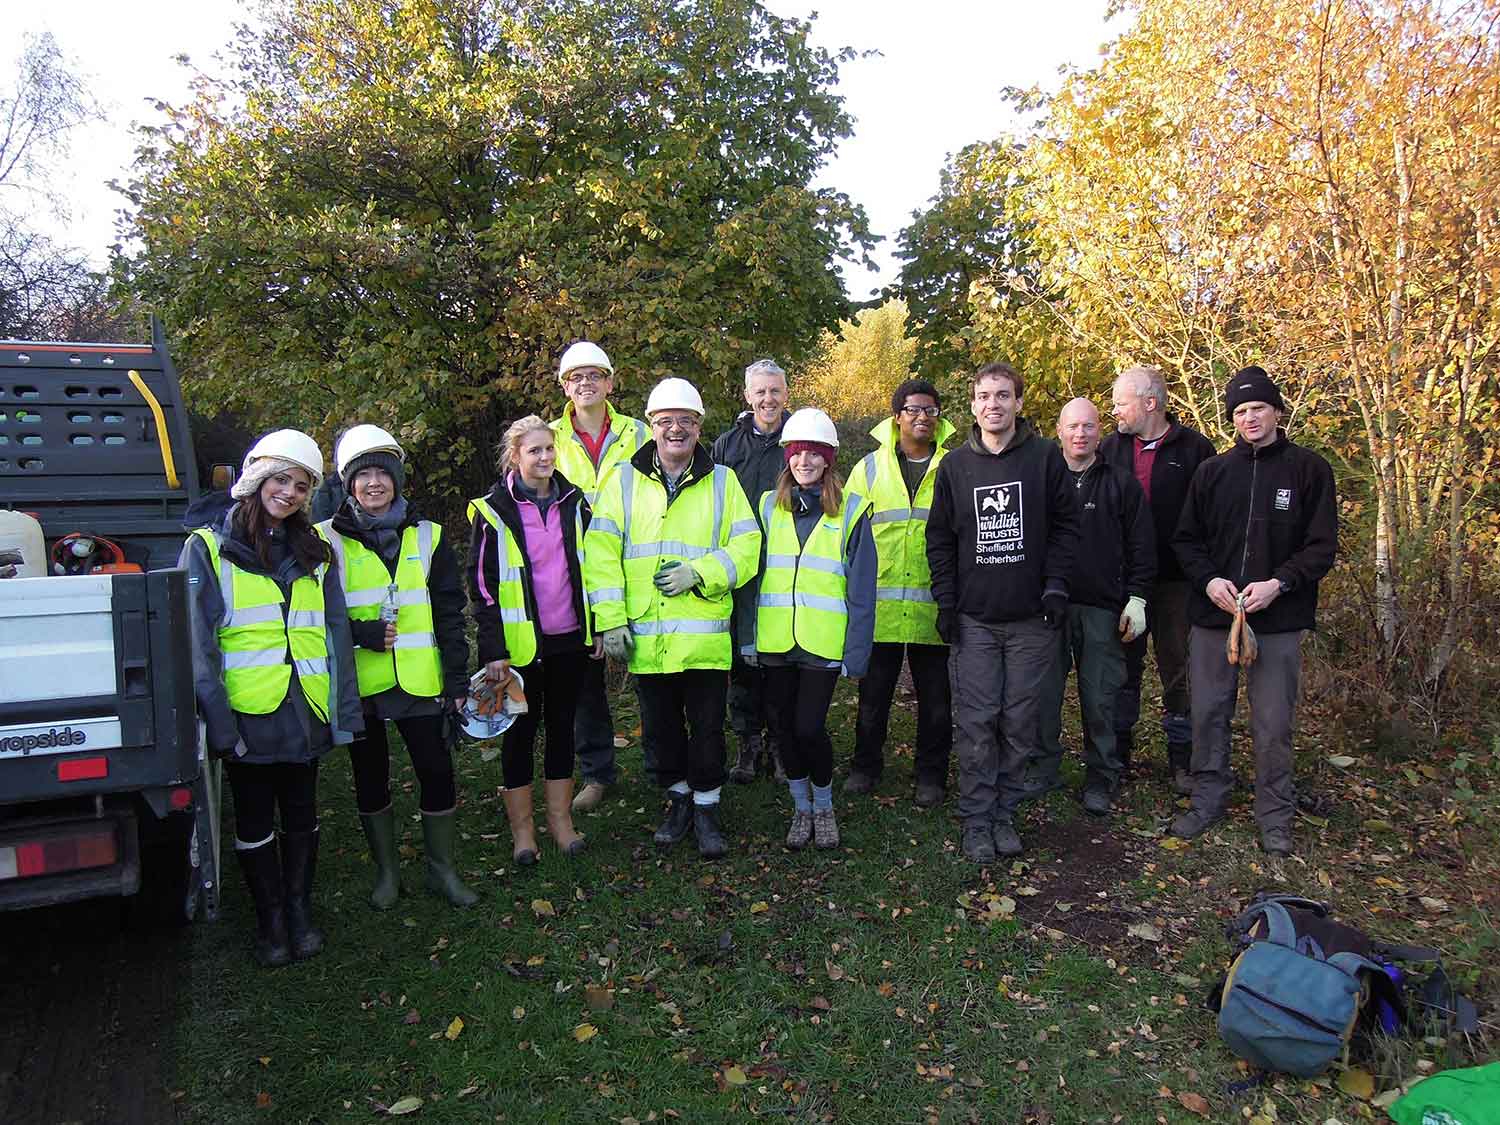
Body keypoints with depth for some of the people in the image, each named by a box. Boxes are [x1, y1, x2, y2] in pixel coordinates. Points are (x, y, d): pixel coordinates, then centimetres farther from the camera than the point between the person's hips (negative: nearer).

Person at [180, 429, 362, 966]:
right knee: (254, 825, 10)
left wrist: (344, 710, 3)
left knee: (302, 818, 14)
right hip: (248, 714, -3)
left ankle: (300, 913, 30)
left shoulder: (314, 553, 9)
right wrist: (217, 721, -15)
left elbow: (336, 634, 9)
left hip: (304, 713, 3)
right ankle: (270, 923, 25)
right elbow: (197, 641, -8)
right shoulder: (208, 549, -3)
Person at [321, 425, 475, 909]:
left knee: (437, 771, 3)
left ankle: (441, 868, 21)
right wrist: (359, 633, -16)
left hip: (419, 681, 1)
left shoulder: (427, 536, 5)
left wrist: (458, 678, -1)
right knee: (370, 777, 12)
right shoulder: (328, 540, 0)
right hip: (358, 683, 0)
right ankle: (386, 870, 29)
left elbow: (449, 612, 4)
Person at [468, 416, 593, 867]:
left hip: (570, 639, 4)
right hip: (520, 643, -3)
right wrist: (493, 650, -12)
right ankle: (521, 827, 20)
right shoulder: (494, 511, -7)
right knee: (520, 731, 7)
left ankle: (560, 817, 26)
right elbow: (482, 584, -7)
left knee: (562, 726, 13)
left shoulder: (574, 501, 5)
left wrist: (598, 628, 9)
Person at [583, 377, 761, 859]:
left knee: (707, 726, 5)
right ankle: (679, 798, 34)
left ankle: (706, 808, 23)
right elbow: (601, 551, -1)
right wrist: (610, 619, -8)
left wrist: (699, 572, -15)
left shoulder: (722, 481, 5)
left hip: (705, 636, -1)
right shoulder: (624, 480, 5)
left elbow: (746, 547, 0)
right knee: (661, 727, 14)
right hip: (646, 635, 1)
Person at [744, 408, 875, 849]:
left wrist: (856, 651, -8)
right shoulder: (768, 506, 7)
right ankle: (801, 807, 31)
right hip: (775, 641, 3)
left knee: (809, 728, -5)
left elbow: (861, 588, -3)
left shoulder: (850, 510, -1)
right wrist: (748, 635, 3)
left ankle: (824, 806, 21)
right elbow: (752, 575, 7)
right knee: (785, 727, 10)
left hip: (823, 643, -3)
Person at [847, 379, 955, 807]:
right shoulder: (869, 468, 7)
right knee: (874, 692, 10)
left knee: (935, 697, 9)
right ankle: (866, 765, 27)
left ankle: (931, 774, 23)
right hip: (879, 603, 0)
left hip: (934, 603, 0)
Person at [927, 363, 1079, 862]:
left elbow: (1064, 525, 3)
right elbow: (939, 538, 9)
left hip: (1031, 616, -1)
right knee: (977, 722, 0)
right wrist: (945, 601, 3)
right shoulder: (955, 465, 7)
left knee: (1019, 722, 6)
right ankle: (976, 820, 12)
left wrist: (1055, 588, -5)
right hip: (974, 619, 1)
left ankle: (1005, 814, 20)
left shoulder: (1045, 457, 2)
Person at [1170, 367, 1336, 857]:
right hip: (1213, 615, 2)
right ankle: (1207, 800, 25)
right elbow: (1186, 539, 9)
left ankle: (1275, 816, 20)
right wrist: (1209, 580, -9)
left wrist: (1278, 583, -15)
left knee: (1273, 724, 4)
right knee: (1208, 715, 9)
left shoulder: (1309, 469, 0)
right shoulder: (1212, 472, 7)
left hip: (1278, 620, -2)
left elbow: (1322, 547, -2)